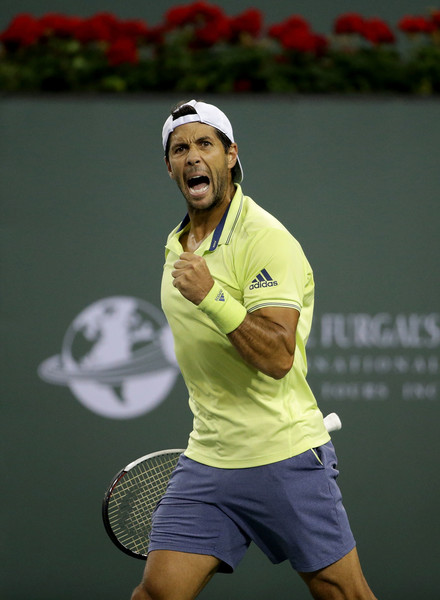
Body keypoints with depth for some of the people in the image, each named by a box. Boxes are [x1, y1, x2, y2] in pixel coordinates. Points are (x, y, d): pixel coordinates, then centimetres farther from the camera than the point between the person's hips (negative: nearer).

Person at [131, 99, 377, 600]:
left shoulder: (265, 239, -13)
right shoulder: (177, 246, 12)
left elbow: (277, 357, -24)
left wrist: (211, 297, -32)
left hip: (285, 459, -6)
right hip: (206, 461, 6)